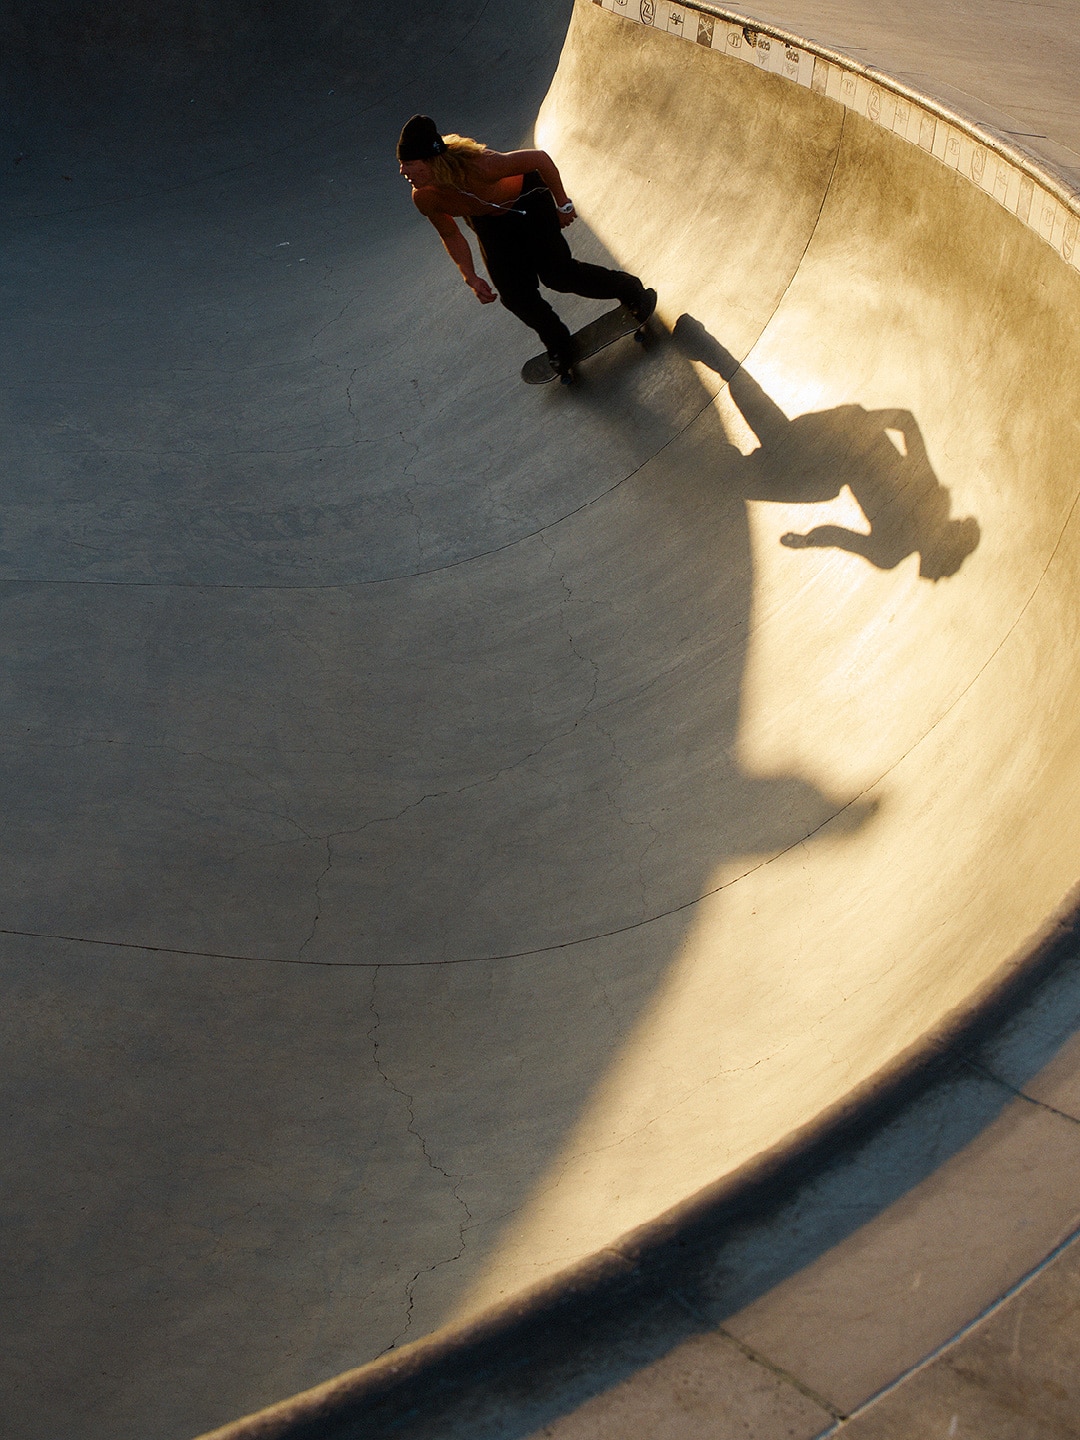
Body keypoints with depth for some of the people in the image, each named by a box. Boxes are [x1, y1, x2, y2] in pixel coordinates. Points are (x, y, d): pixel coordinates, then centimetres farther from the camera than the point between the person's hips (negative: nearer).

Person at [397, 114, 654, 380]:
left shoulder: (480, 166, -44)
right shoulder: (424, 199, -28)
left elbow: (540, 158, -29)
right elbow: (451, 235, -6)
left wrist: (563, 204, -17)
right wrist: (470, 277, -12)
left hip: (528, 200, -4)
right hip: (489, 222, 4)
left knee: (555, 273, -11)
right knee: (514, 295, -1)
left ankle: (631, 290, 14)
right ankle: (561, 349, 25)